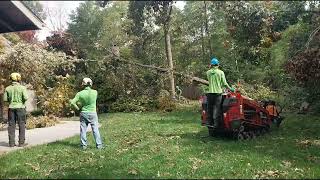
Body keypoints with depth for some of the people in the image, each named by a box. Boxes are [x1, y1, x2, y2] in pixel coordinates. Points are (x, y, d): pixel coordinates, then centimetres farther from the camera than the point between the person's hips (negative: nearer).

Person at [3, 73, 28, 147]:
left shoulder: (8, 88, 3)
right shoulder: (22, 87, -7)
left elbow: (5, 99, 2)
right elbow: (25, 98, -14)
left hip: (11, 107, 3)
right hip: (20, 107, -3)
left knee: (11, 125, 8)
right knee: (22, 125, 3)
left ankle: (11, 143, 9)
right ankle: (21, 142, 3)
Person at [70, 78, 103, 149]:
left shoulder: (80, 93, -7)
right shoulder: (95, 92, -8)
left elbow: (72, 102, -10)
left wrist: (77, 108, 5)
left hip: (83, 113, 1)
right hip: (92, 113, -1)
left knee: (83, 129, 10)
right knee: (95, 129, 6)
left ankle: (83, 145, 14)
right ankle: (98, 145, 9)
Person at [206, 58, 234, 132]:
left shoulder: (208, 72, 3)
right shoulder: (221, 72, -2)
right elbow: (224, 83, -1)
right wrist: (230, 89, 12)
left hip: (210, 92, 2)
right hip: (218, 92, -2)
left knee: (210, 109, 11)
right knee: (217, 109, 1)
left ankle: (209, 123, 15)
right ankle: (215, 124, 2)